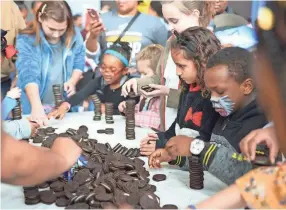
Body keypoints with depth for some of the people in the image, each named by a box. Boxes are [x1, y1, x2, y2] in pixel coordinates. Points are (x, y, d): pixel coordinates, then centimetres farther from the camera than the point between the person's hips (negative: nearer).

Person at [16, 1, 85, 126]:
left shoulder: (74, 36, -6)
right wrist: (36, 106, -40)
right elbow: (28, 75, -28)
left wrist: (72, 81, -13)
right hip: (35, 106, -2)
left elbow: (79, 63, 6)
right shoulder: (26, 41, -17)